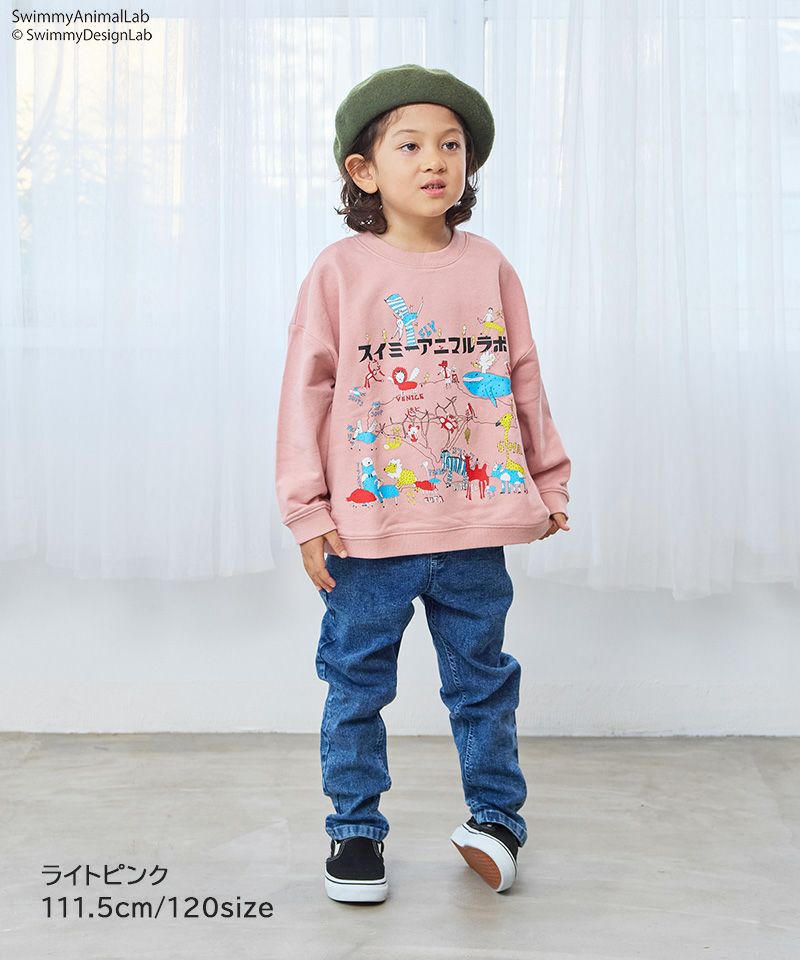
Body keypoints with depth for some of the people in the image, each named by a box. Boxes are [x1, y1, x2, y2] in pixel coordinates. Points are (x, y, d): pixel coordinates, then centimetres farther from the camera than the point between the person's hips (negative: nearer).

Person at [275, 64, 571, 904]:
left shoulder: (488, 268, 3)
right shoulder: (340, 271, -4)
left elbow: (524, 381, 11)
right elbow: (306, 391, -3)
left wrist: (549, 481, 14)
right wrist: (307, 510, -6)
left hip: (475, 528, 2)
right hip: (367, 529, -1)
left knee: (482, 679, 14)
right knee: (357, 685, 9)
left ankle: (495, 815, 30)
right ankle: (355, 830, 25)